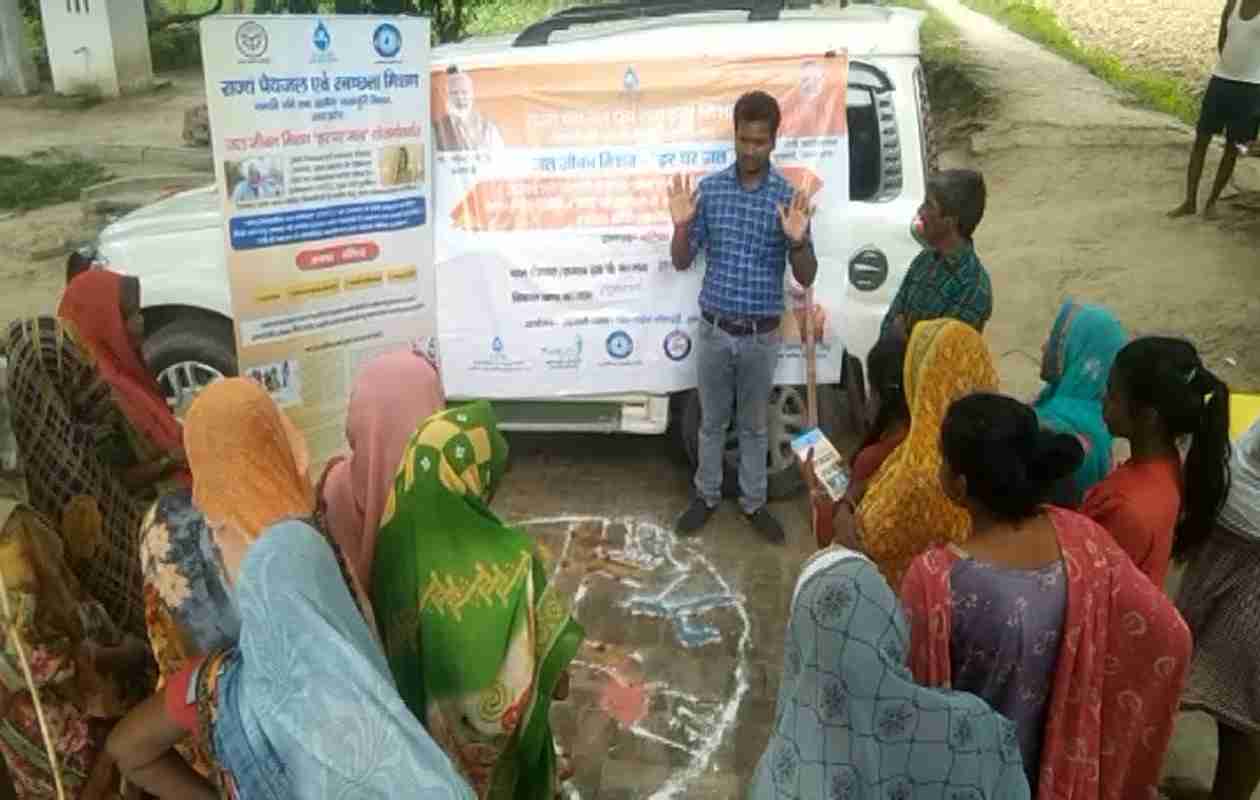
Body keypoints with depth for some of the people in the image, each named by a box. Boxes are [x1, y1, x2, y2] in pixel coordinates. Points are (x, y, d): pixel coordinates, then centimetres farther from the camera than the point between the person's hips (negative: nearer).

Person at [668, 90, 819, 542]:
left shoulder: (789, 197, -7)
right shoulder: (709, 189, -3)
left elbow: (806, 278, -7)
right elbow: (682, 262, 0)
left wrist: (797, 241, -26)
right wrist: (681, 225, -20)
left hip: (761, 335, -1)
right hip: (714, 330, 1)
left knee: (755, 425, 15)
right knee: (712, 421, 16)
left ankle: (753, 502, 31)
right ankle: (707, 496, 33)